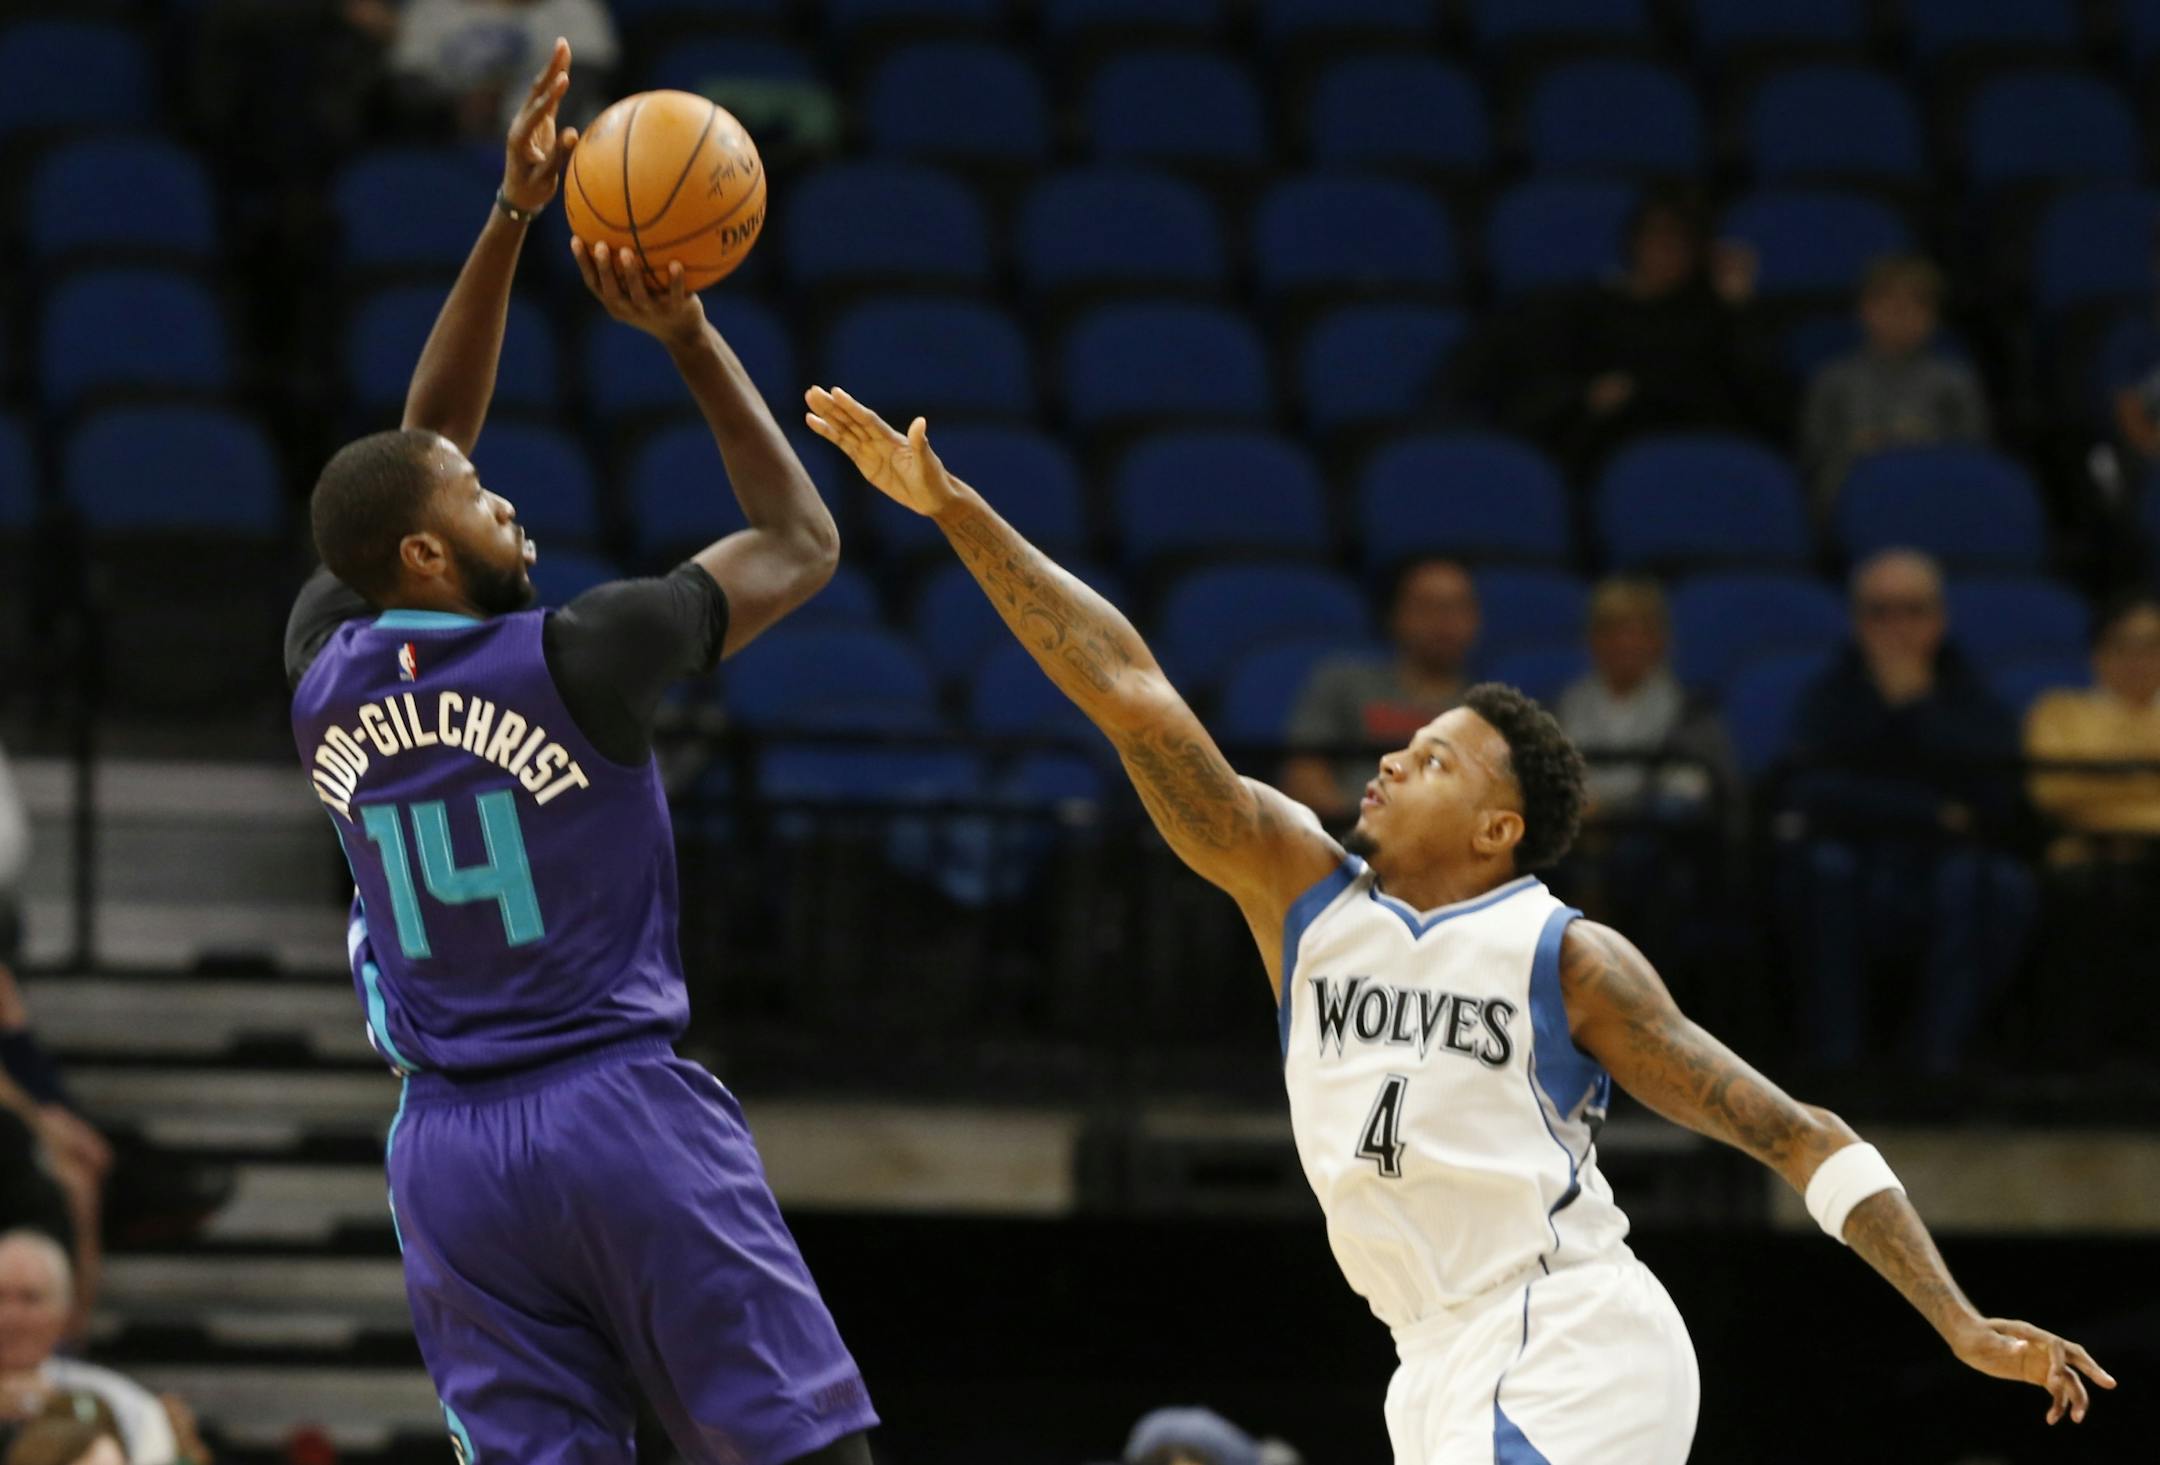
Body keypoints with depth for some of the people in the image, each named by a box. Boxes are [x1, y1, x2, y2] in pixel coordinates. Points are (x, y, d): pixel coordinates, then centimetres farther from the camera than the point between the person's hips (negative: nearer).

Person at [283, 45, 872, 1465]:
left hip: (449, 1146, 5)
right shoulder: (574, 659, -11)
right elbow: (801, 545, 3)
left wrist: (512, 219, 16)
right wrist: (687, 337, 4)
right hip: (623, 1105, -5)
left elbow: (416, 455, 18)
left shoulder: (327, 672, 4)